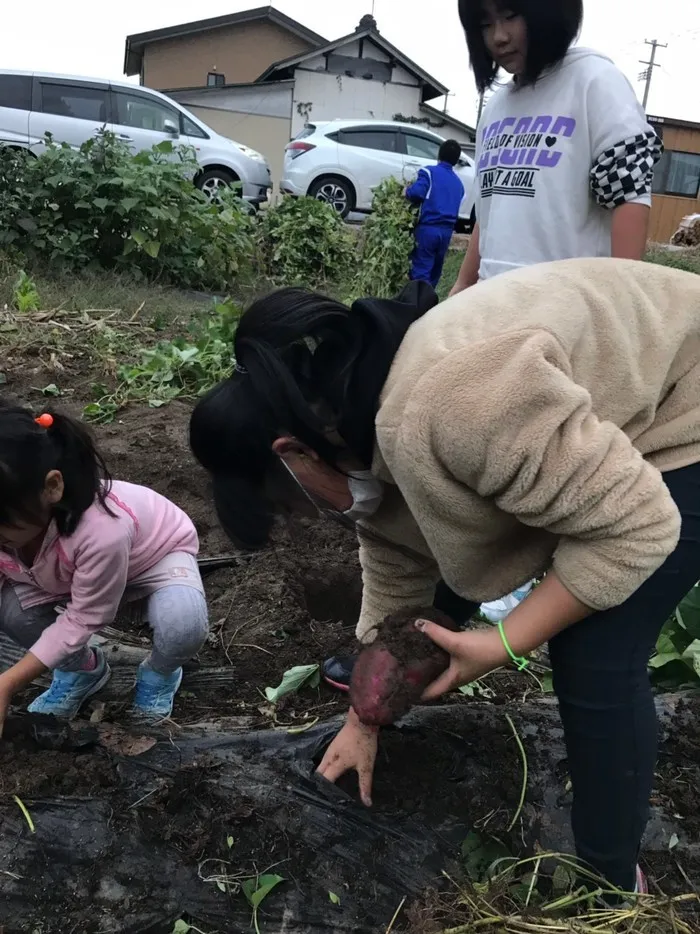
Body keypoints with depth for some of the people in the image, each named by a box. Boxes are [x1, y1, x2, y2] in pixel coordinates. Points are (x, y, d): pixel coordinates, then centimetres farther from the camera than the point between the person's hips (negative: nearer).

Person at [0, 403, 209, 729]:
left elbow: (82, 619, -31)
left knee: (182, 628, -35)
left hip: (158, 550, -4)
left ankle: (160, 672, 4)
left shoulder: (103, 530, -45)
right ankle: (84, 668, 10)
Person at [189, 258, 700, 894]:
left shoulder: (441, 408, -37)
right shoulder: (370, 420, -5)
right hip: (593, 408, 9)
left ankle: (610, 881, 10)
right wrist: (365, 719, 11)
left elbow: (636, 526, -32)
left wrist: (501, 646, -23)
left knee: (593, 660, -10)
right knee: (457, 557, 17)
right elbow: (396, 577, 5)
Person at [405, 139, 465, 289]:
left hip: (428, 228, -6)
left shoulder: (429, 172, -2)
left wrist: (407, 191, 4)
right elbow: (455, 209, 19)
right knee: (435, 269, 16)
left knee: (420, 270, -9)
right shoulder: (458, 183, 16)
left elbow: (417, 193, -16)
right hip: (447, 231, 6)